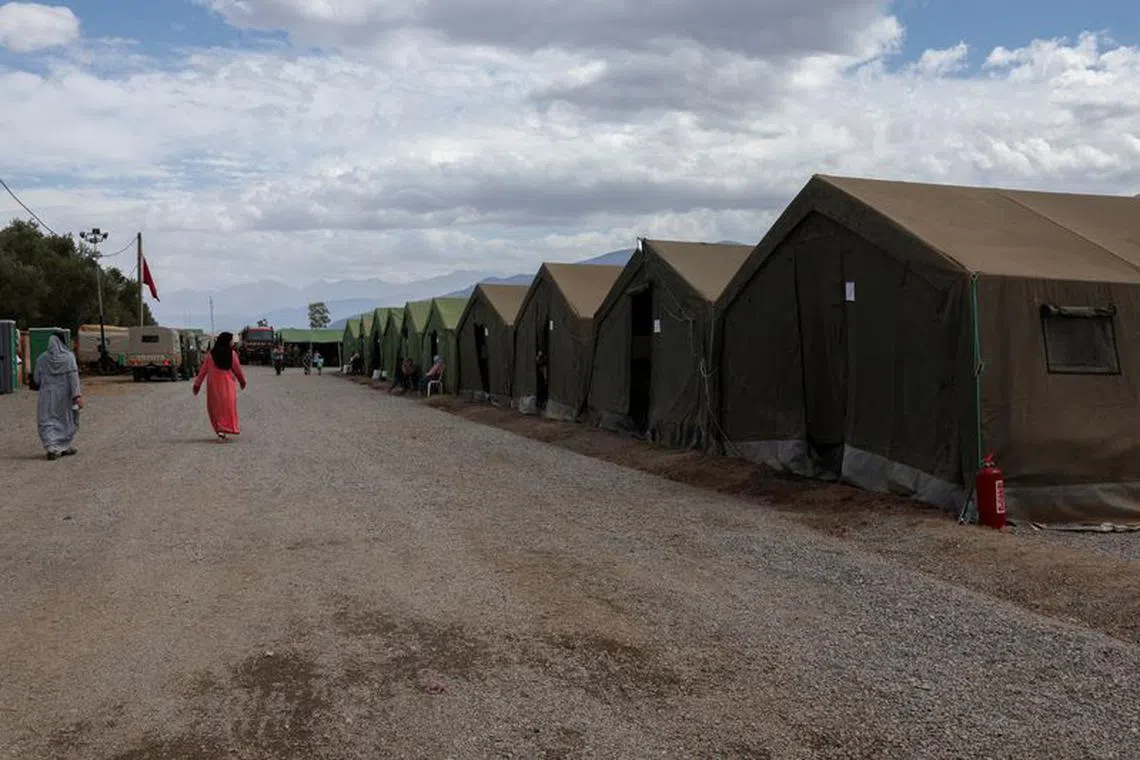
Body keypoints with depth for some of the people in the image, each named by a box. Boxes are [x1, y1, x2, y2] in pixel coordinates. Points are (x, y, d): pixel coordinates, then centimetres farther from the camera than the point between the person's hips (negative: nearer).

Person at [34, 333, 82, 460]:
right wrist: (77, 395, -15)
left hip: (47, 395, 1)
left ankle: (51, 447, -15)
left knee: (48, 423, 3)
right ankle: (64, 447, 23)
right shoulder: (68, 357, -8)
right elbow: (73, 377, -13)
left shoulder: (42, 359, -1)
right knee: (66, 421, 16)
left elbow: (37, 379, 4)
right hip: (64, 396, 0)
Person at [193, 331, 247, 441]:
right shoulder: (232, 353, -7)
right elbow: (237, 369, 1)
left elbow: (203, 370, 1)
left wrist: (197, 384, 8)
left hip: (214, 384, 1)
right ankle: (228, 428, -5)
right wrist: (242, 381, 18)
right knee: (228, 406, 6)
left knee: (216, 407, 10)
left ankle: (220, 429, 1)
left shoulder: (211, 354, -2)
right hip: (227, 384, -1)